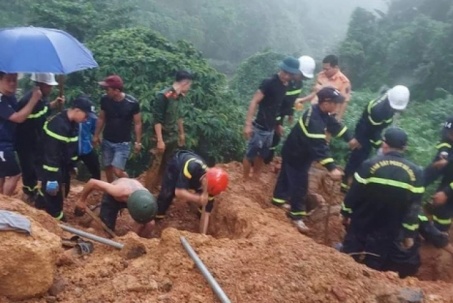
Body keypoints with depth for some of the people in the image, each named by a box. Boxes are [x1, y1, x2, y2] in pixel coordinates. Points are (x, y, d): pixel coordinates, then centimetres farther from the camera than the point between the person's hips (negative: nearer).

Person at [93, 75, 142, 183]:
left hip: (123, 143, -4)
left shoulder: (132, 103, -19)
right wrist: (96, 135, 9)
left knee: (117, 171, -12)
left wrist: (138, 142, -8)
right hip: (107, 141, 4)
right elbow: (101, 118, 6)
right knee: (108, 168, 13)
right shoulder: (105, 100, -9)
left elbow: (137, 123, -8)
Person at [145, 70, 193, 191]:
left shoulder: (179, 96, 5)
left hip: (173, 137, 8)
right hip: (163, 138, -8)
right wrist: (160, 140, -23)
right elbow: (157, 120, -21)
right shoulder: (163, 96, -20)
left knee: (166, 165, 16)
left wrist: (181, 133, 21)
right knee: (155, 166, -1)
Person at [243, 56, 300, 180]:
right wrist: (248, 124, -25)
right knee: (250, 154, 4)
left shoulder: (285, 86, 6)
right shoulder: (269, 82, -17)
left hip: (270, 128, 8)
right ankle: (245, 179, 20)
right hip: (259, 128, -8)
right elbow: (254, 102, -20)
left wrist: (277, 124, 21)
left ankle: (256, 177, 39)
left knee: (262, 155, 21)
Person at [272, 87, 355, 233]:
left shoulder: (322, 112, -5)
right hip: (296, 155, -10)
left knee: (287, 175, 26)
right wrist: (331, 168, -47)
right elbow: (319, 146, -43)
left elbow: (335, 125, 12)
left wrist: (349, 139, 16)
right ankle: (296, 215, 11)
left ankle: (279, 199, 45)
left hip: (297, 152, 10)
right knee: (300, 184, -3)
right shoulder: (314, 119, -37)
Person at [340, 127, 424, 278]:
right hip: (391, 233, 1)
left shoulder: (370, 165, -15)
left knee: (352, 258, 20)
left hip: (362, 224, -1)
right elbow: (414, 208, -6)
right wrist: (410, 234, 2)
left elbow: (354, 193, -9)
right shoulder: (415, 173, -10)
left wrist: (346, 212, 7)